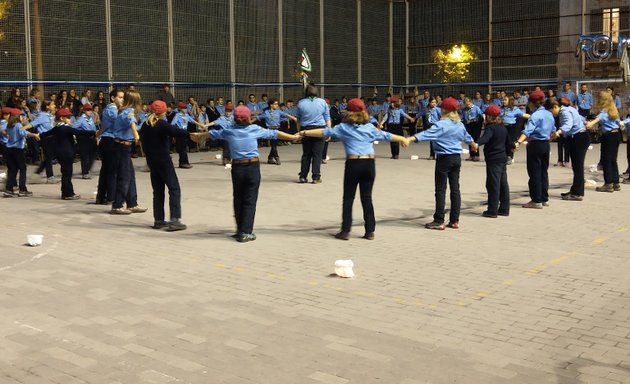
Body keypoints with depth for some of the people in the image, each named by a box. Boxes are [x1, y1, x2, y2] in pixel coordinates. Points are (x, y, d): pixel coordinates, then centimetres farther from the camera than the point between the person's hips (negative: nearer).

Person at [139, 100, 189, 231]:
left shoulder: (145, 125, 11)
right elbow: (175, 131, -28)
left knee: (158, 190, 13)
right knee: (174, 189, -7)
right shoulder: (162, 124, -12)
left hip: (151, 160, 8)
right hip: (163, 160, -8)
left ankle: (158, 220, 11)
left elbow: (143, 141, 18)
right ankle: (174, 220, -16)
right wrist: (190, 134, -35)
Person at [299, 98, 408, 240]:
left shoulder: (344, 128, 1)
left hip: (353, 164, -3)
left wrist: (305, 133, 2)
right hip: (369, 164, 3)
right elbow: (386, 135, 16)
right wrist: (402, 139, 30)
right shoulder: (370, 128, 8)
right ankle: (370, 231, 10)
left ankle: (345, 231, 5)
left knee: (348, 198, 6)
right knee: (366, 198, 9)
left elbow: (325, 132, -2)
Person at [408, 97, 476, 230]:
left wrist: (411, 138, -38)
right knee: (455, 189, 10)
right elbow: (467, 137, 30)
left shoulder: (441, 124, -14)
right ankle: (454, 220, 14)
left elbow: (427, 134, -28)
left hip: (444, 158, -7)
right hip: (457, 158, 7)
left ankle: (439, 221, -1)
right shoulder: (460, 125, 11)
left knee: (440, 190, -3)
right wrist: (473, 144, 51)